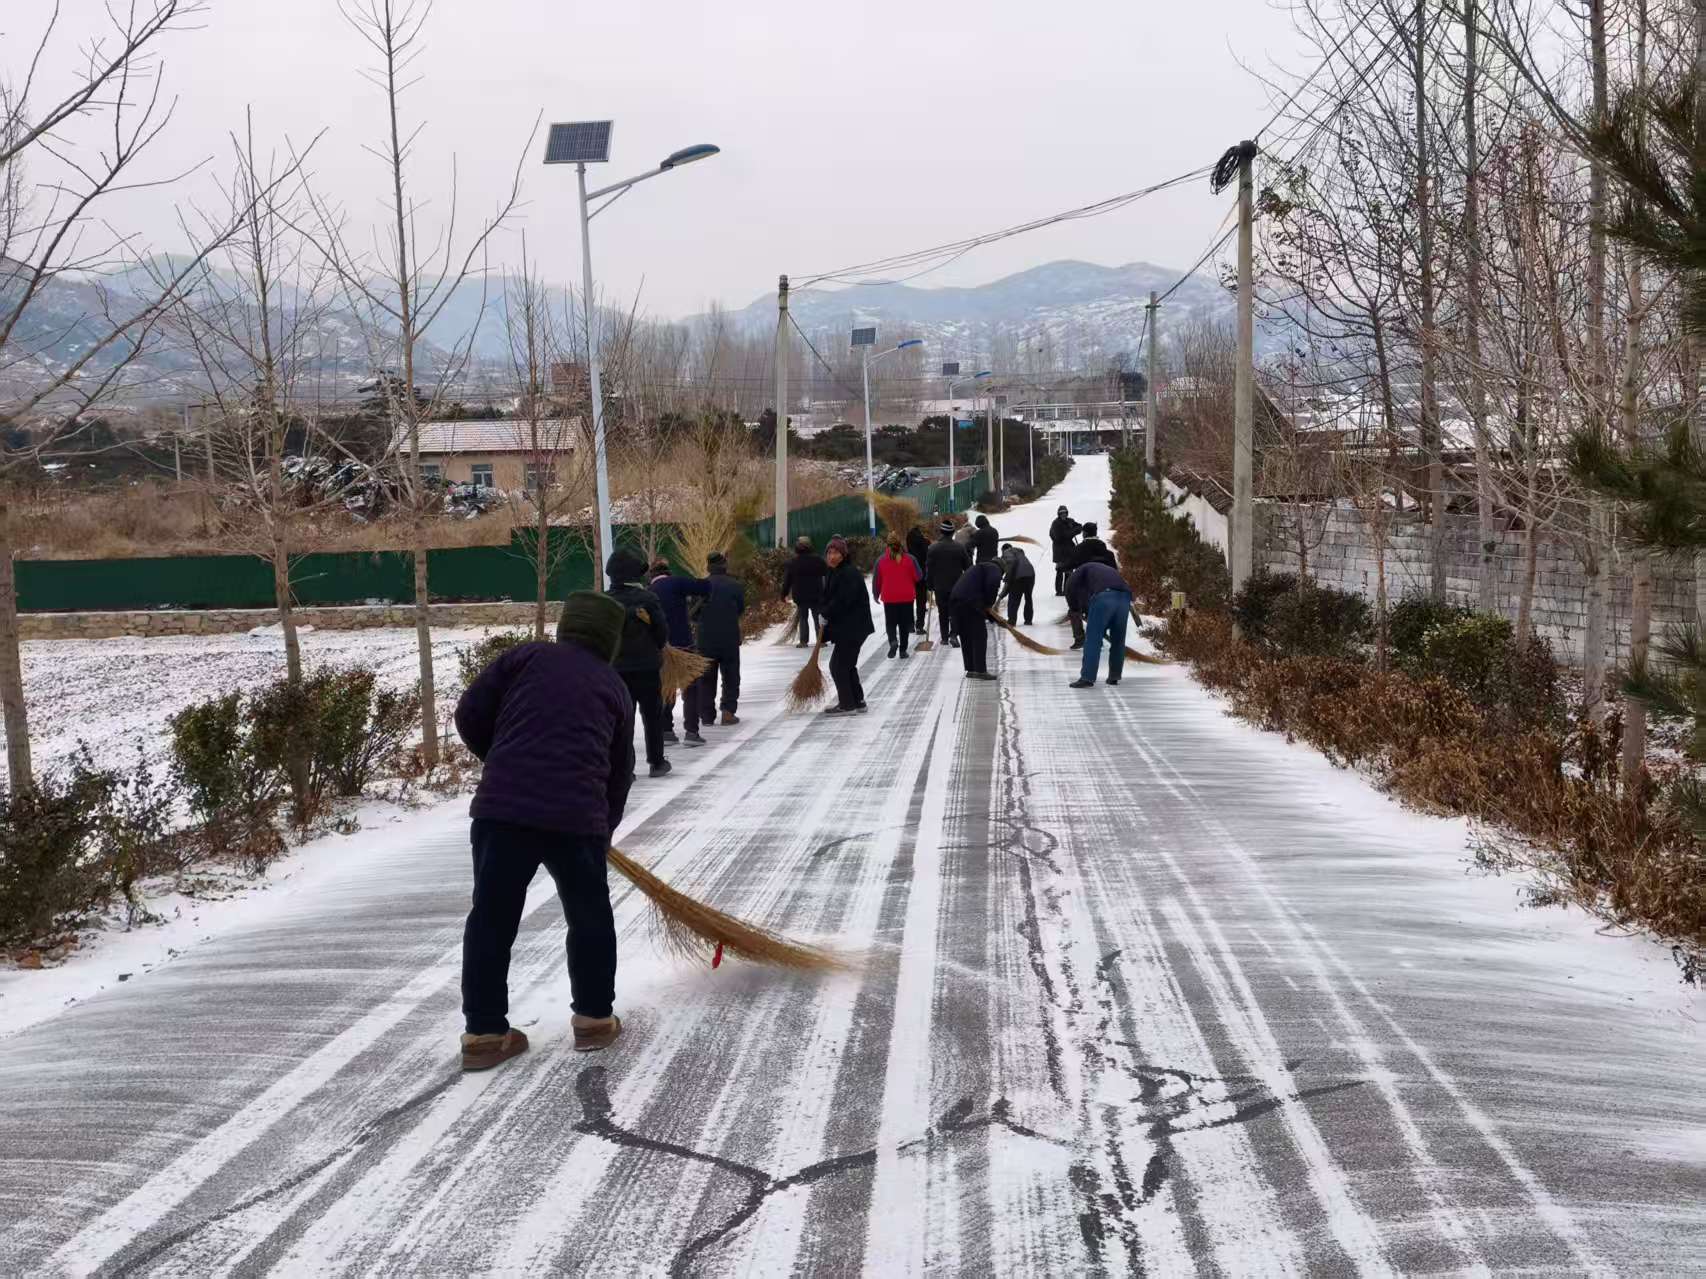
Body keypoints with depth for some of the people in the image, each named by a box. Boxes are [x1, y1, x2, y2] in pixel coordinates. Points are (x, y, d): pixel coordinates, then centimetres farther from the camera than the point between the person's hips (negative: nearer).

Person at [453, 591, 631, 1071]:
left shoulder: (526, 656, 14)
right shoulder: (615, 688, 18)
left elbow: (469, 714, 8)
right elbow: (620, 771, 22)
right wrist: (604, 828, 37)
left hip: (501, 808, 0)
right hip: (576, 816, 0)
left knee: (491, 918, 12)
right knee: (590, 918, 20)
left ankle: (484, 1033, 15)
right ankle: (593, 1019, 29)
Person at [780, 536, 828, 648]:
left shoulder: (792, 563, -3)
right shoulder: (817, 559, -5)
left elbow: (786, 581, 1)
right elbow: (827, 572, 5)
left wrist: (784, 594, 10)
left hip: (800, 596, 1)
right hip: (816, 595, 0)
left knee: (803, 618, 11)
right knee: (818, 617, 8)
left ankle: (803, 641, 4)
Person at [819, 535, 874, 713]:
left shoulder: (850, 573, -18)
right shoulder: (833, 572, 14)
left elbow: (842, 600, -25)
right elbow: (829, 597, 16)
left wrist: (826, 614, -14)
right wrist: (826, 614, 1)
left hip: (852, 627, -10)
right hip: (845, 627, 10)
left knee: (838, 665, -8)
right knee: (847, 664, 17)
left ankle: (847, 705, -3)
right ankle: (858, 701, 26)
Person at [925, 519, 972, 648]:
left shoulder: (933, 549, -7)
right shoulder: (960, 548, -4)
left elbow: (929, 569, -4)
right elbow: (968, 566, 3)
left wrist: (930, 586, 6)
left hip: (940, 586, 0)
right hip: (956, 585, 0)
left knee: (943, 613, 11)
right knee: (955, 610, 3)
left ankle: (944, 637, 14)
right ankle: (953, 634, -16)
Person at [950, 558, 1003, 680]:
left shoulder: (979, 567, 34)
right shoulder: (994, 568, 6)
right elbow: (993, 583, -16)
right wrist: (989, 603, -3)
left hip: (956, 599, 9)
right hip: (970, 601, -9)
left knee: (966, 637, 15)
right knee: (979, 636, -3)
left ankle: (971, 669, 19)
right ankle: (981, 670, -5)